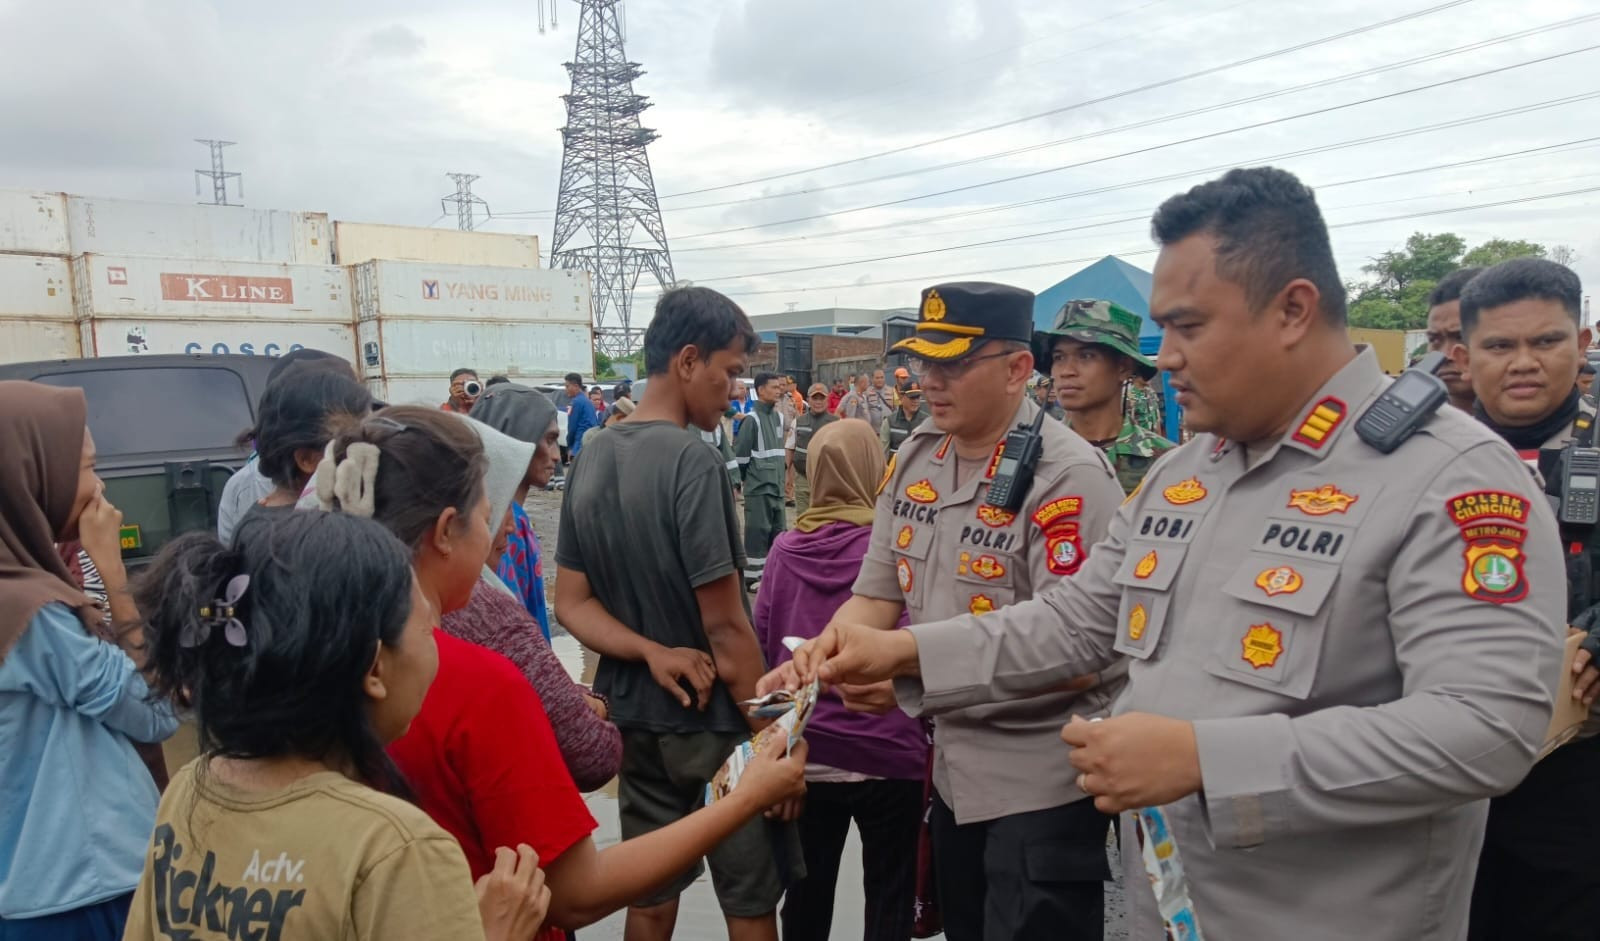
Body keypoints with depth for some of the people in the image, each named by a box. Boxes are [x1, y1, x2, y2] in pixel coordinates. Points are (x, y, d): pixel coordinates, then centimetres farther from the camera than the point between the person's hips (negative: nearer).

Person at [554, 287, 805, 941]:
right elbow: (727, 628, -21)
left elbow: (573, 602, 2)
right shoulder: (691, 461, -22)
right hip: (714, 721, -7)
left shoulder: (592, 462, 2)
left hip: (636, 717, 7)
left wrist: (653, 653, -12)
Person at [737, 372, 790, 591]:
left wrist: (781, 470, 16)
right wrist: (745, 478, -6)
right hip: (758, 487, -8)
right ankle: (752, 575, 4)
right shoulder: (752, 419, -13)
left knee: (779, 530, 12)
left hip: (776, 486, 8)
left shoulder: (778, 417, 12)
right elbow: (740, 453, -13)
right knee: (758, 531, -4)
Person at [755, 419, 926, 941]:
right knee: (889, 895, 13)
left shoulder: (786, 549, -5)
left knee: (807, 889, 18)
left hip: (805, 750, 3)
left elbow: (761, 642, 3)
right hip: (886, 751, -3)